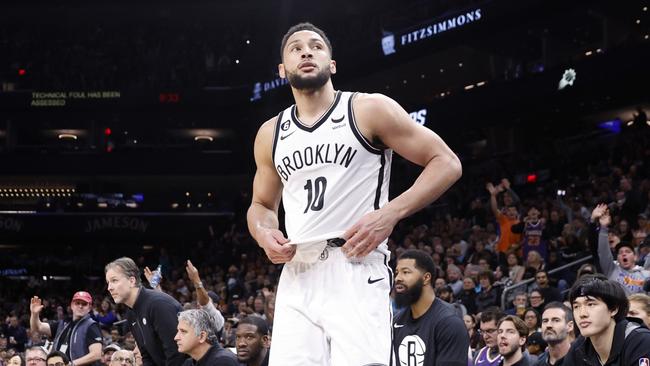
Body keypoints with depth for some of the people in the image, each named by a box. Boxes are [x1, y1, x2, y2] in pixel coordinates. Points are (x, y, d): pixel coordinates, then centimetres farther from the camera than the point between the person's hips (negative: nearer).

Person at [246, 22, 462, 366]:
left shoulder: (369, 110, 2)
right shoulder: (270, 134, 16)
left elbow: (446, 163, 1)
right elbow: (261, 205, 29)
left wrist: (390, 213, -13)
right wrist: (264, 234, 4)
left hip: (355, 270, -5)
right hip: (297, 276, 5)